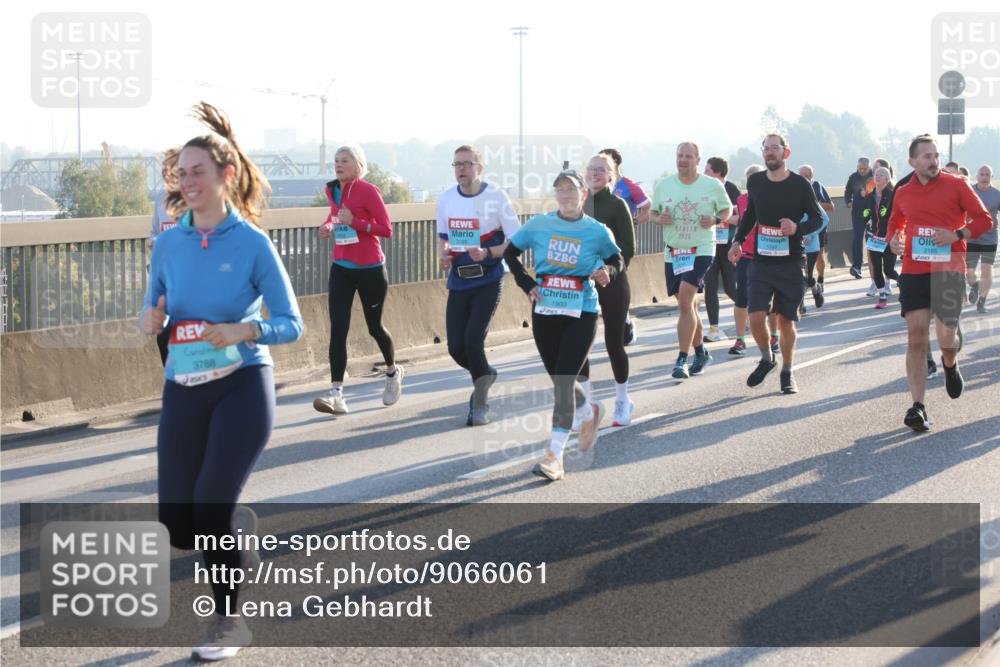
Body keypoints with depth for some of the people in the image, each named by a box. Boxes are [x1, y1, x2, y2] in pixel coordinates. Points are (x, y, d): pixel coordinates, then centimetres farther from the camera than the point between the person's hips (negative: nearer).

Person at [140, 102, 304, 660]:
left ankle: (229, 622, 8)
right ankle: (240, 534, 39)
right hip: (183, 389, 5)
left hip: (243, 387, -4)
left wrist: (244, 331, -23)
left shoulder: (252, 243, -8)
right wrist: (152, 321, -9)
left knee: (211, 504, -13)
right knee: (178, 523, 3)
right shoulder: (169, 242, 4)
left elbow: (291, 324, -5)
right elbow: (153, 313, 14)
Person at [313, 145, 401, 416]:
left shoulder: (368, 191, -12)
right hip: (341, 269, 4)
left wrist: (354, 222, -25)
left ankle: (393, 372, 41)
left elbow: (386, 229, -14)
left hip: (370, 270, -4)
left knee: (374, 326, 12)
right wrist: (328, 226, 4)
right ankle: (336, 393, -15)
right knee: (337, 329, -10)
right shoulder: (332, 190, 5)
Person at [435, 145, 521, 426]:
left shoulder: (496, 197, -9)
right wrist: (443, 256, -3)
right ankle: (485, 374, 34)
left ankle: (480, 404, 6)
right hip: (458, 282, 5)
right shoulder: (446, 199, 5)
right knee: (456, 346, 1)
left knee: (473, 341, -14)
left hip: (488, 281, -5)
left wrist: (487, 253, -23)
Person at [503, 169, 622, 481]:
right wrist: (527, 284, 1)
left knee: (564, 381, -12)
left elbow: (617, 259, 12)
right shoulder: (539, 224, 1)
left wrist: (607, 272, -10)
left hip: (582, 314, -3)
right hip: (544, 311, 3)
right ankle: (590, 414, 46)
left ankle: (555, 455, -11)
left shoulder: (597, 231, -2)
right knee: (558, 380, 13)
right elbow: (510, 252, 13)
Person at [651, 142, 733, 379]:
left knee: (685, 302, -19)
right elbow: (652, 213, 13)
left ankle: (682, 360, -17)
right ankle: (700, 352, 33)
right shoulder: (663, 186, 4)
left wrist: (716, 220, -11)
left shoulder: (713, 186, -1)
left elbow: (727, 209, 11)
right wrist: (659, 219, -10)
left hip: (701, 250, -4)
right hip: (673, 252, 4)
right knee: (688, 305, 14)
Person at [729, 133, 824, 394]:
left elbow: (817, 219, 1)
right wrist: (738, 241, 12)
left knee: (786, 320, 4)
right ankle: (766, 359, 17)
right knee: (756, 316, -10)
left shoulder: (800, 185, -7)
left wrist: (797, 228, -18)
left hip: (790, 263, -2)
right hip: (761, 261, 2)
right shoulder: (755, 182, 3)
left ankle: (787, 373, 21)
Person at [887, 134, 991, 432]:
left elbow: (984, 219, -1)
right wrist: (893, 240, 4)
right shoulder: (903, 193, 9)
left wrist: (957, 235, -16)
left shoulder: (956, 185, -1)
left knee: (947, 337, -2)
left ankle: (950, 365, 38)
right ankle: (918, 407, -5)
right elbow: (895, 223, 26)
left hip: (949, 271, -2)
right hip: (913, 272, 2)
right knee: (916, 337, -7)